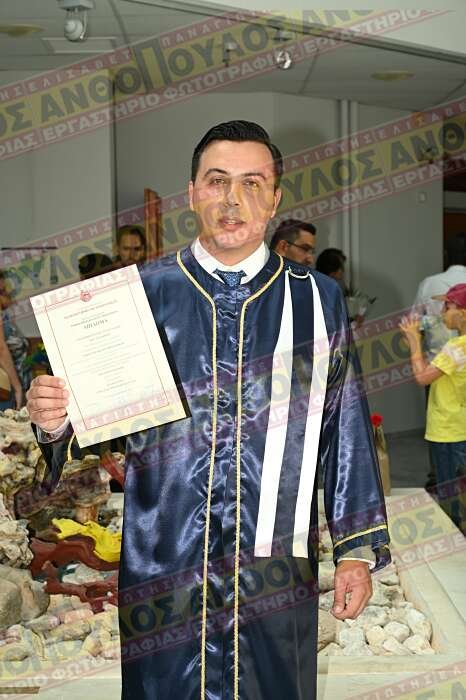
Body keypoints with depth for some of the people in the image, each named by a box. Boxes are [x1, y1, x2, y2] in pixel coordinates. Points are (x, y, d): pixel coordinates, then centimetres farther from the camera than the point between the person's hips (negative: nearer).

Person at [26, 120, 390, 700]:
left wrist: (358, 549, 2)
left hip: (276, 569, 1)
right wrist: (57, 421, -18)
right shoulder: (140, 293, -1)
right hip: (163, 567, 0)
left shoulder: (318, 300, 0)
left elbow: (346, 434, 2)